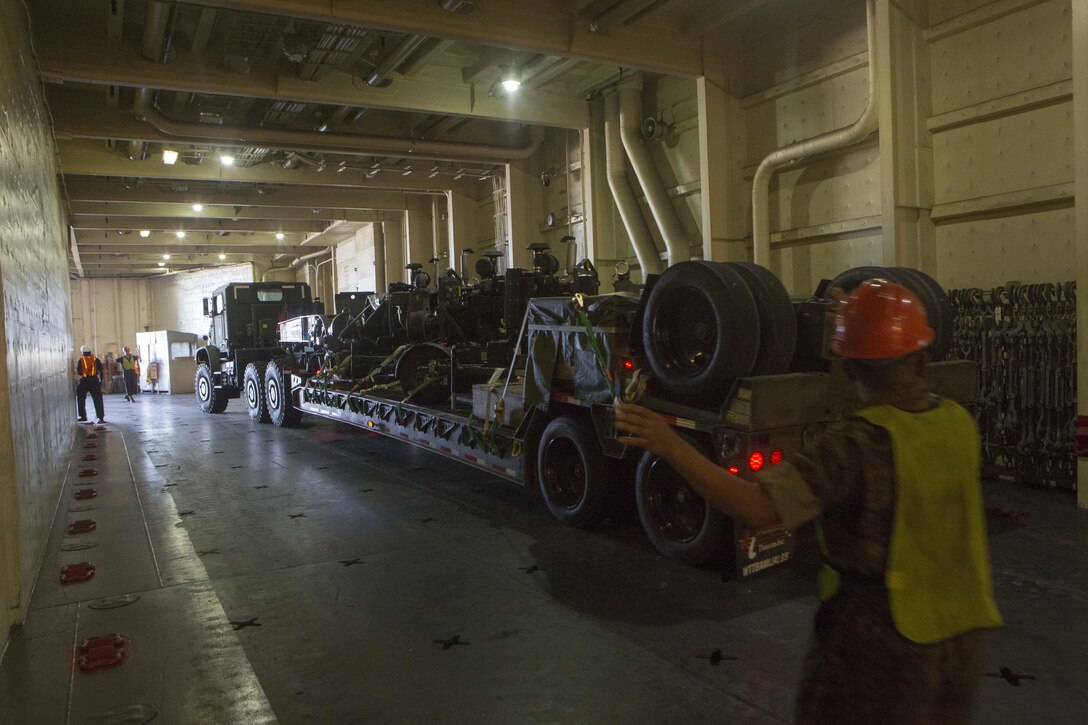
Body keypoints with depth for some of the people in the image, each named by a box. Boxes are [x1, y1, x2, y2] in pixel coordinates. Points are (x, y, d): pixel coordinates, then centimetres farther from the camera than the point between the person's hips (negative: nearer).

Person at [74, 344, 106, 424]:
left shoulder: (81, 360, 0)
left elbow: (79, 372, -6)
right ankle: (101, 417, -7)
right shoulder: (95, 360, 4)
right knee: (98, 400, 1)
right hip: (94, 381, 1)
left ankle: (83, 416, 22)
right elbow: (102, 371, 0)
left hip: (84, 381, -1)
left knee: (81, 399, 19)